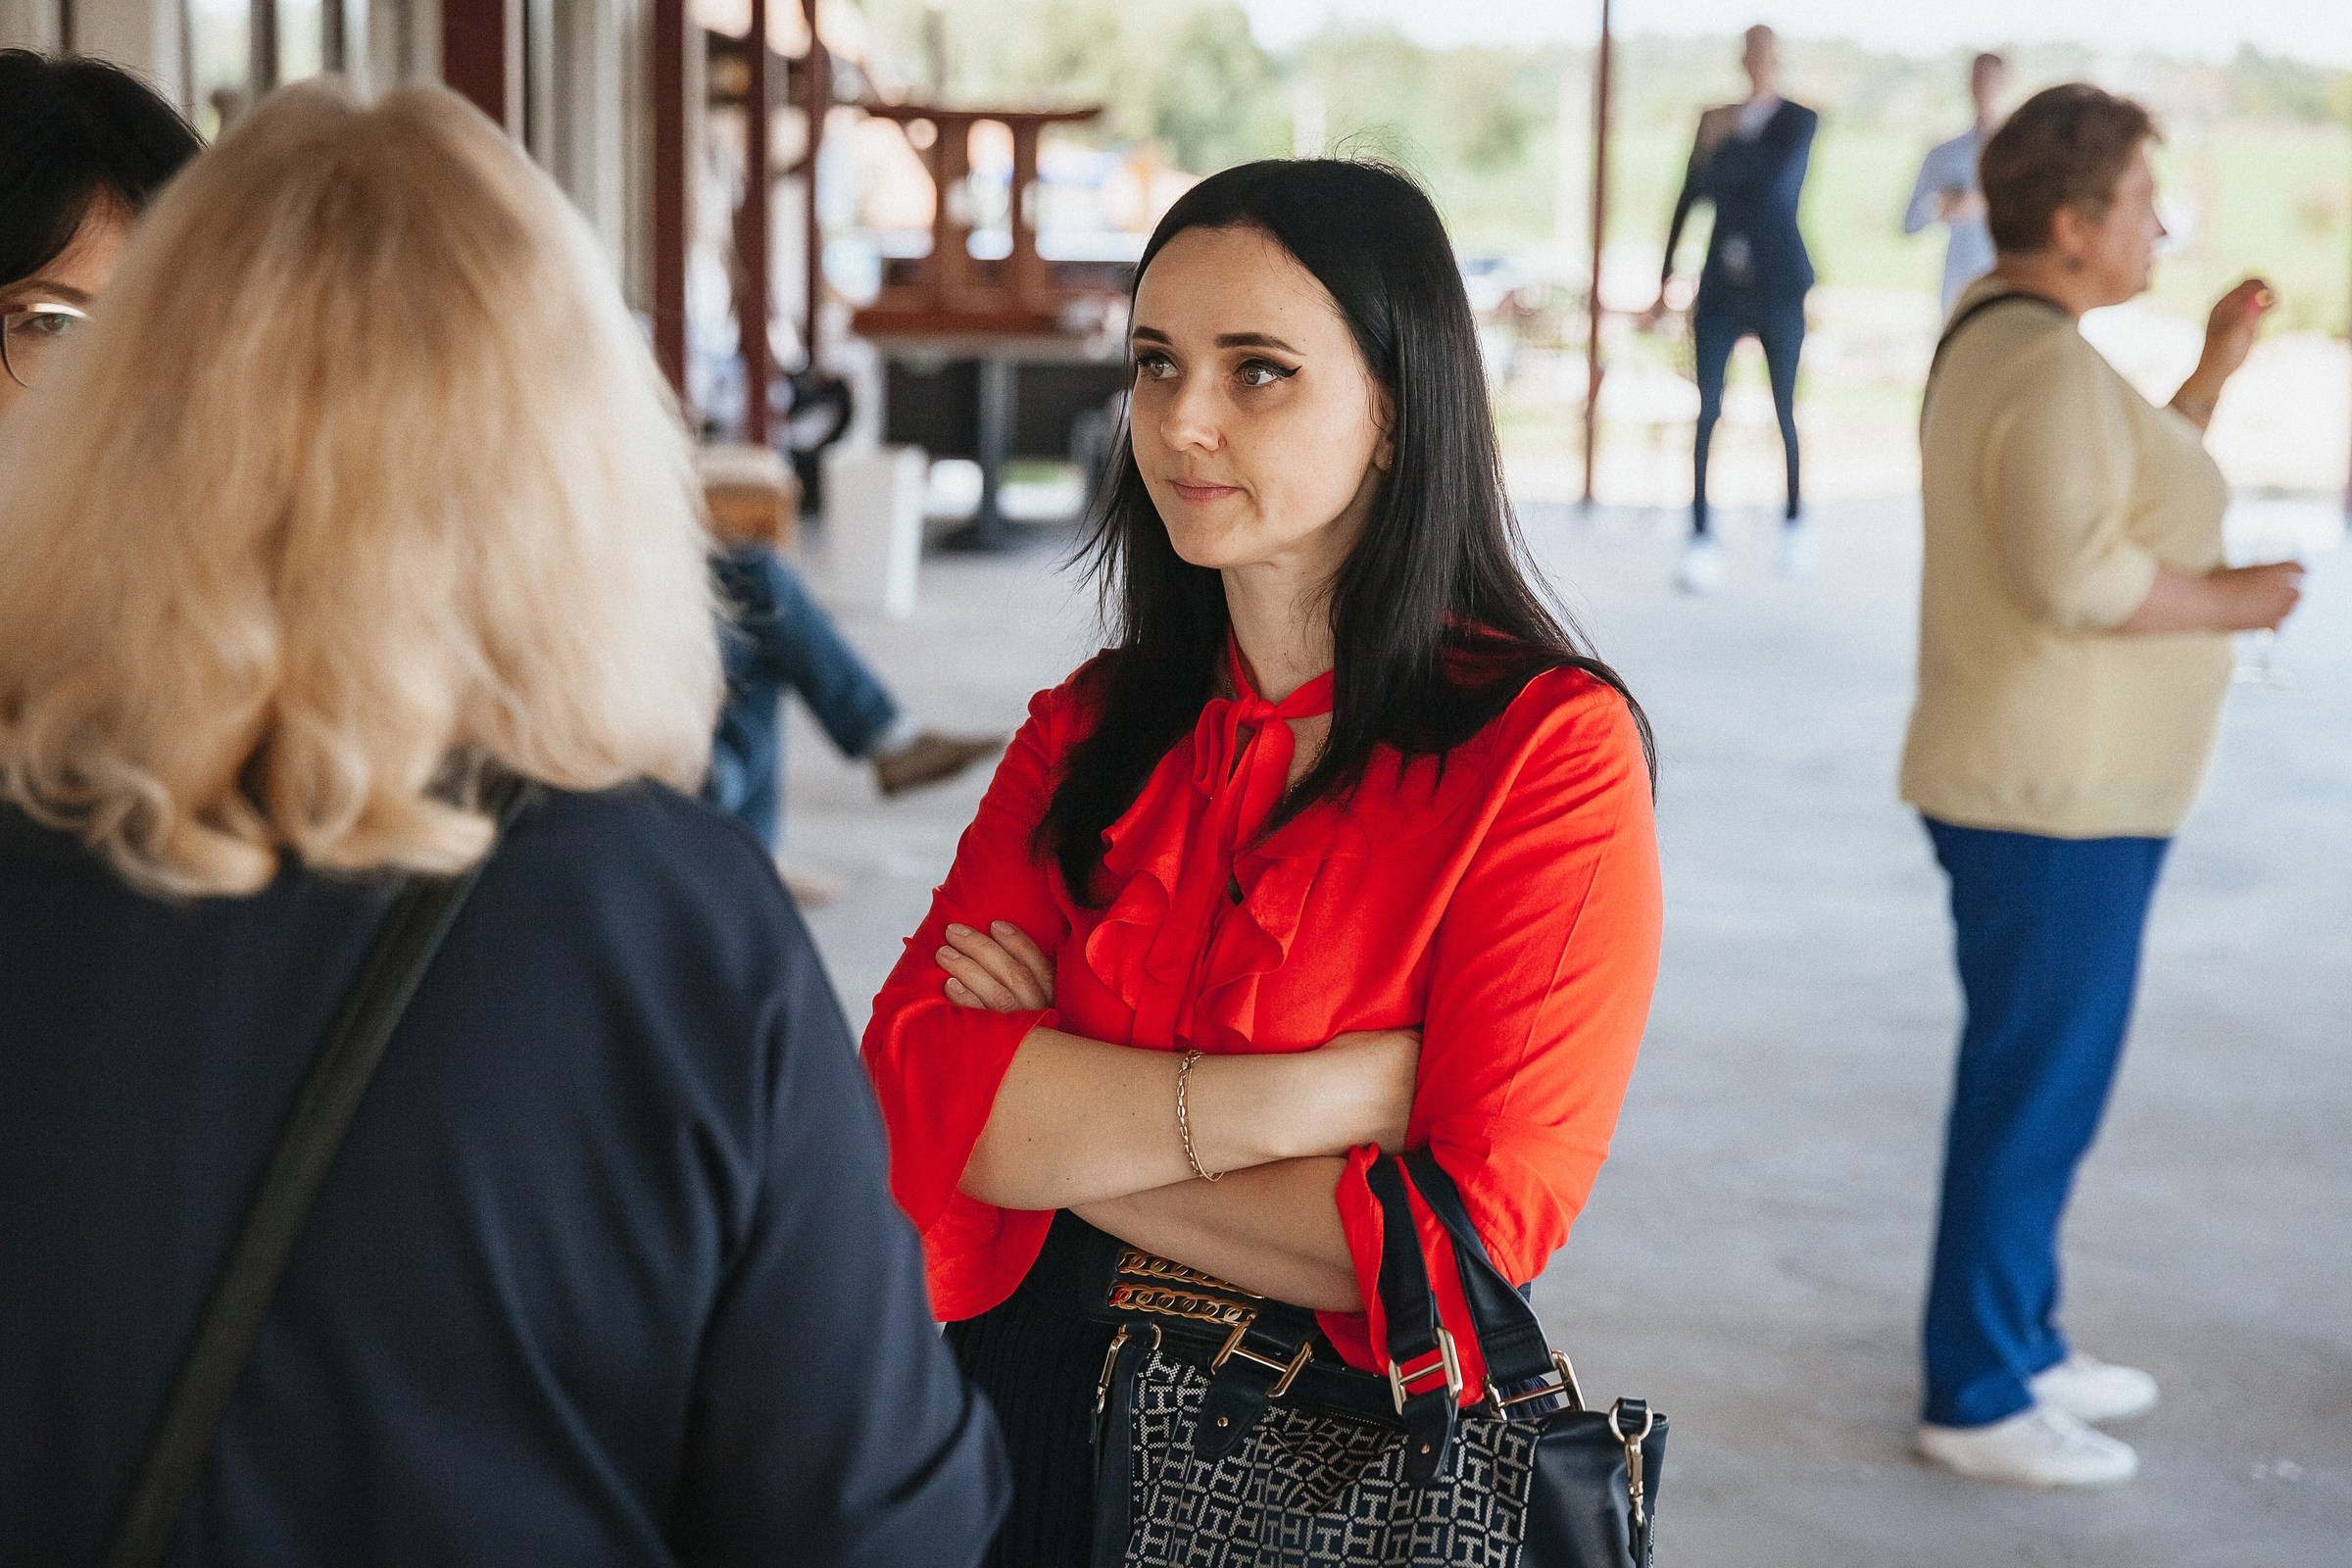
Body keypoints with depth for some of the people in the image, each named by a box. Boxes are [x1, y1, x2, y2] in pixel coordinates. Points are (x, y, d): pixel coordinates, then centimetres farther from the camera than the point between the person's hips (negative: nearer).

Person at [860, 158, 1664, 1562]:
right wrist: (1312, 1095, -23)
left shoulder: (1548, 747, -14)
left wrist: (1057, 1121, -14)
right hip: (1040, 1437, 4)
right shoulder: (1088, 731, 1)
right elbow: (909, 1086, -12)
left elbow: (1472, 1243, -21)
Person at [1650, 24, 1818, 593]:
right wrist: (1666, 277, 11)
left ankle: (1794, 519, 23)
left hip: (1778, 285, -2)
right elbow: (1688, 199, 13)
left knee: (1785, 411, 4)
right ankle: (1701, 541, -11)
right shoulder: (1714, 120, 11)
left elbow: (1776, 179, -17)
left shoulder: (1800, 120, 1)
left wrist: (1721, 149, -7)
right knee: (1707, 411, -8)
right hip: (1721, 286, 2)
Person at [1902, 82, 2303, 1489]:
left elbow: (2126, 505, 21)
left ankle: (2022, 1347, 32)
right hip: (2057, 798, -11)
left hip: (2045, 787, 11)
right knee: (2040, 1093, -2)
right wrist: (2230, 602, -17)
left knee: (2041, 1079, 19)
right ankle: (1978, 1400, 8)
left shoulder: (1994, 334, 13)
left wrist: (2215, 370, 17)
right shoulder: (2053, 368, -20)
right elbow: (2072, 574, -30)